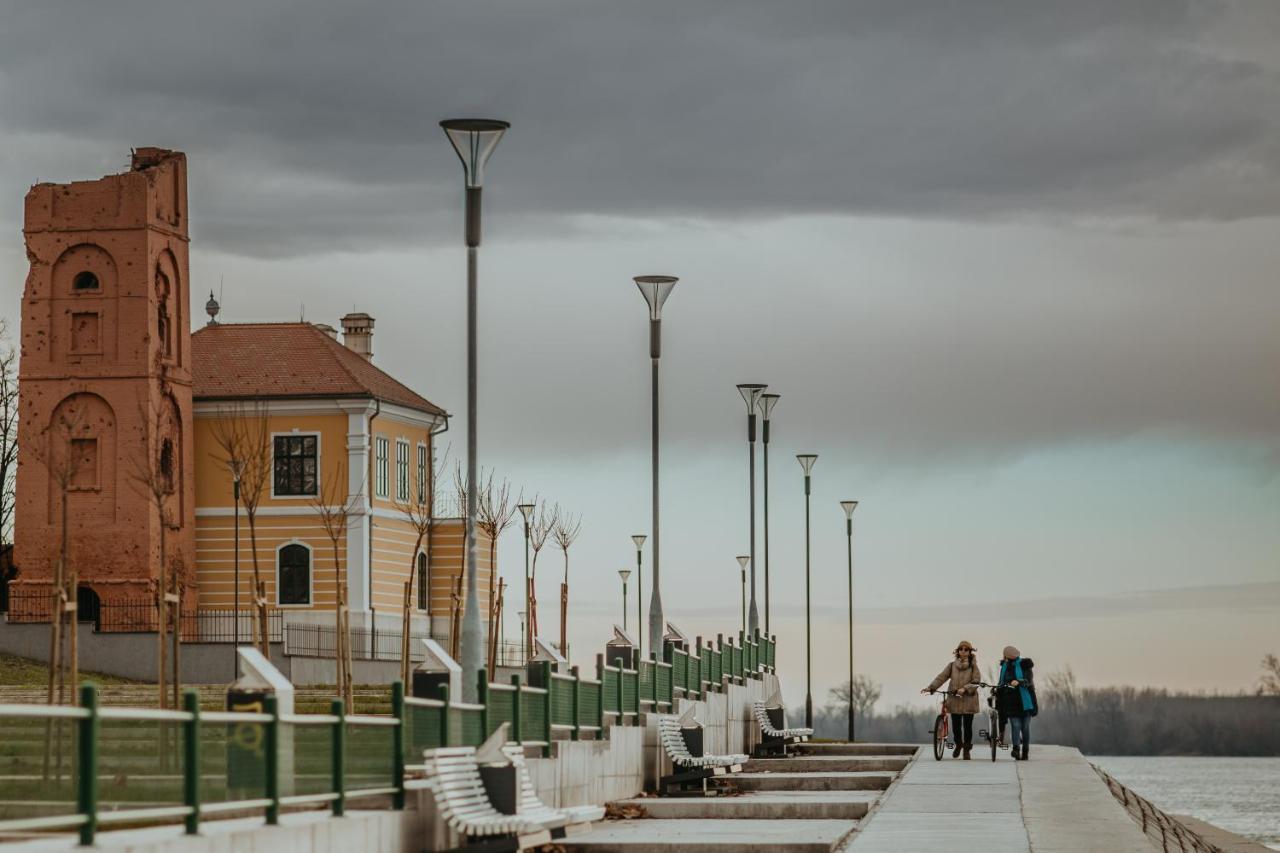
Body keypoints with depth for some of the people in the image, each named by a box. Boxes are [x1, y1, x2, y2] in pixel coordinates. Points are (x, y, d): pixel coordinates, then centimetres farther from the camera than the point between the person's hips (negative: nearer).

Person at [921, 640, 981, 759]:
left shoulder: (973, 666, 2)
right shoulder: (952, 665, 8)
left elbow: (976, 681, -8)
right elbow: (941, 677, 0)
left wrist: (965, 688, -24)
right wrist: (930, 687, -14)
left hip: (968, 700, -2)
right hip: (954, 700, 2)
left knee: (967, 726, -1)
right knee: (956, 726, 2)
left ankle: (967, 749, 16)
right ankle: (958, 745, 30)